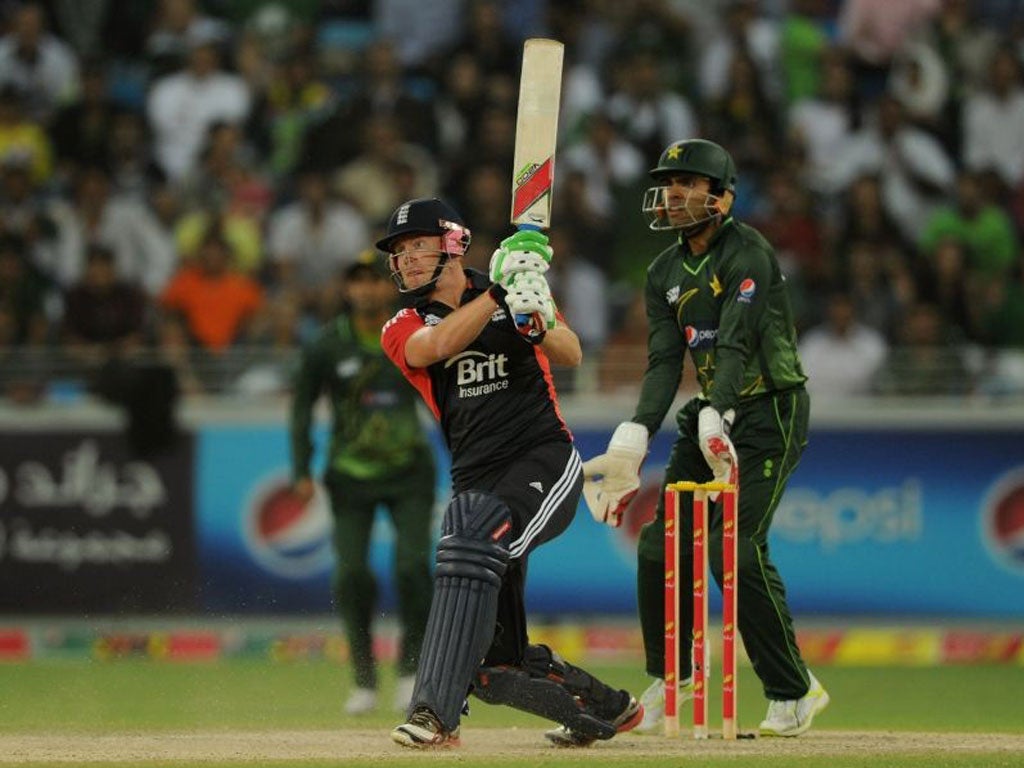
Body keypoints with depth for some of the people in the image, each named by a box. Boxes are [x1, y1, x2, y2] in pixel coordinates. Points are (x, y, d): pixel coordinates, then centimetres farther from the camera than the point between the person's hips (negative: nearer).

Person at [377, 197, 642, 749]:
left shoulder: (517, 296, 6)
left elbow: (570, 356, -9)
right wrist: (499, 291, -22)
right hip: (477, 484, 4)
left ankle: (435, 714, -40)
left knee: (470, 543, -34)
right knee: (495, 668, 1)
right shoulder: (404, 330, 9)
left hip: (546, 462, -4)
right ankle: (605, 708, 28)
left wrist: (536, 324, -30)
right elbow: (436, 346, -15)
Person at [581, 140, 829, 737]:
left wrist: (717, 418, -39)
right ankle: (673, 675, 22)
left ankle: (793, 691, -8)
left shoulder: (748, 253, -14)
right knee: (662, 543, 2)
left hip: (770, 414, -8)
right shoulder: (665, 273, 9)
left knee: (737, 547, -18)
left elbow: (736, 346, -26)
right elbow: (665, 361, 1)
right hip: (712, 416, 8)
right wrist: (637, 435, -15)